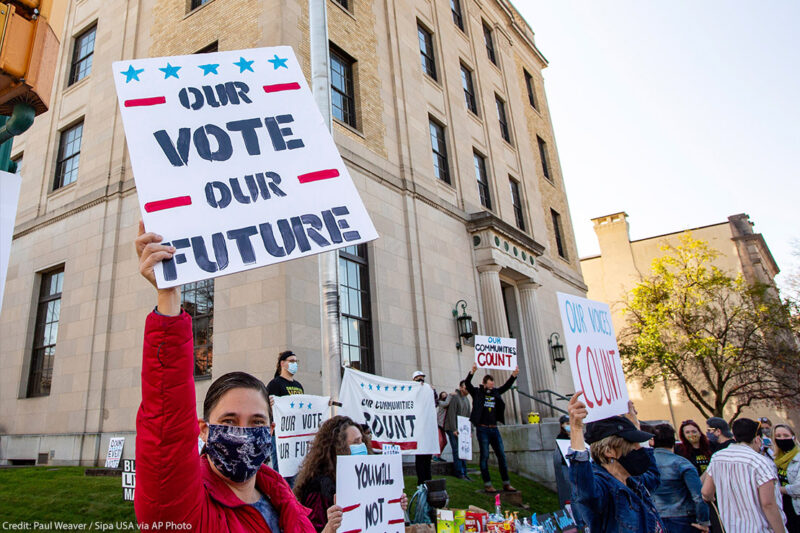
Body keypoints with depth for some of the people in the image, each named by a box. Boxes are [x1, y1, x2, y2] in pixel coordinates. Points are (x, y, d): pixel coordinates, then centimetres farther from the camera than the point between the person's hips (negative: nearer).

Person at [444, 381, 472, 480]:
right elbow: (452, 414, -16)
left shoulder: (466, 399, 15)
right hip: (453, 428, -8)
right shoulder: (454, 397, -10)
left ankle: (464, 473, 11)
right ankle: (459, 473, -5)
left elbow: (468, 415, 17)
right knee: (457, 450, -8)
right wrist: (454, 429, -18)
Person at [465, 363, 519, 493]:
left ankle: (506, 483, 13)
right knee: (485, 456, 0)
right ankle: (487, 484, 6)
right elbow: (467, 383, -15)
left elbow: (507, 386, 14)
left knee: (502, 455, 5)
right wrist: (472, 372, -31)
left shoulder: (495, 392, 12)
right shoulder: (477, 392, -2)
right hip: (482, 429, -5)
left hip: (494, 429, 5)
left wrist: (514, 375, -1)